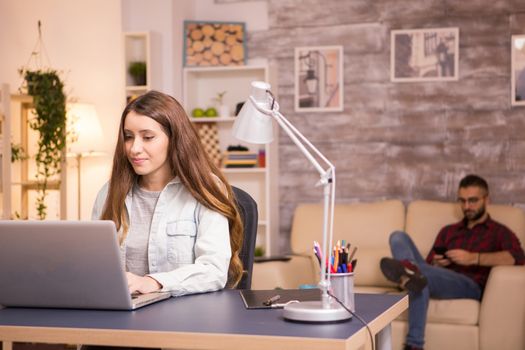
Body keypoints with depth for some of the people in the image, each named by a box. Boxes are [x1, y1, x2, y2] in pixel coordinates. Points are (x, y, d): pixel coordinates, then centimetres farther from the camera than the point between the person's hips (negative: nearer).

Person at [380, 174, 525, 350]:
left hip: (470, 286, -5)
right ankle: (410, 272, -46)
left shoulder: (499, 232, 16)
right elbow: (430, 263, 25)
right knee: (398, 237, -17)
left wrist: (473, 258, -14)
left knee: (420, 279, -37)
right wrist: (436, 265, 0)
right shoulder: (448, 231, 31)